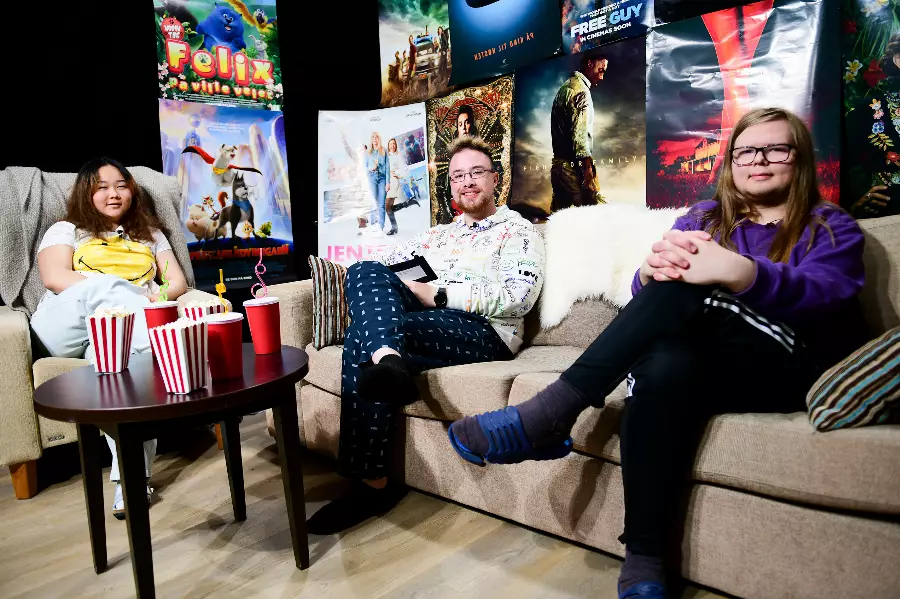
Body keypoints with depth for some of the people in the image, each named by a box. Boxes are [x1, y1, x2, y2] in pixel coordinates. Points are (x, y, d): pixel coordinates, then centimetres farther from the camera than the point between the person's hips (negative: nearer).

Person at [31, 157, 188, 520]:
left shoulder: (150, 233, 29)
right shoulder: (66, 230, 21)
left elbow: (177, 281, 16)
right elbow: (54, 278, 0)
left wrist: (157, 296, -9)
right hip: (67, 324, -1)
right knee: (101, 286, -35)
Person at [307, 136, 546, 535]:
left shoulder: (517, 231, 10)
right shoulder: (438, 234, 30)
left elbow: (519, 298, -8)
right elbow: (382, 263, 25)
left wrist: (438, 294, -10)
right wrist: (375, 288, -1)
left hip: (481, 332, -5)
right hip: (421, 324, 6)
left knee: (362, 336, -28)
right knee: (366, 271, -22)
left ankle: (372, 481, -26)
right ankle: (387, 358, -46)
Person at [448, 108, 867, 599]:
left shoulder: (832, 228, 11)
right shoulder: (702, 218, 19)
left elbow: (820, 294, -13)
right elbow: (644, 290, 3)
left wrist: (736, 272, -34)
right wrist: (656, 268, -23)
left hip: (789, 369, -2)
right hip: (701, 363, 3)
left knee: (686, 292, -31)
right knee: (665, 366, -36)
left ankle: (543, 417, -29)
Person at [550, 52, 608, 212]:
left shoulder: (565, 87, 19)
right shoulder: (581, 91, -10)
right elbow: (580, 135, -20)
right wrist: (588, 169, -22)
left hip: (558, 164, 10)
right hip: (574, 166, -10)